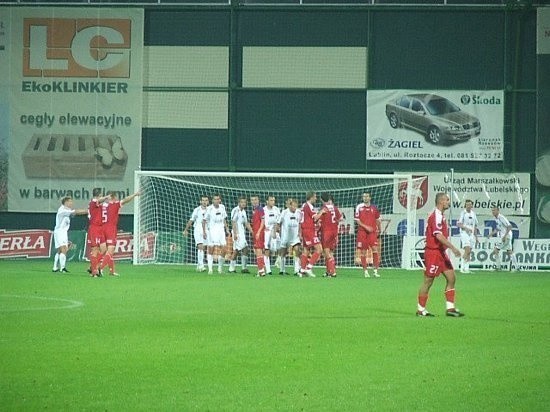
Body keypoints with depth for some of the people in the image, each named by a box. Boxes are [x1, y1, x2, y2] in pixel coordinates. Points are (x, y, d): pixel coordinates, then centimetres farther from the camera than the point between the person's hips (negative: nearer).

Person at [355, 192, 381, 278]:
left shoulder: (374, 208, 7)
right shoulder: (359, 207, 1)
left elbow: (377, 220, 17)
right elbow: (357, 220, -2)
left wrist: (378, 230, 17)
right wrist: (365, 226, -12)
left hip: (372, 232, 1)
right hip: (362, 232, -1)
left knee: (375, 250, -11)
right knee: (363, 252, 1)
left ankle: (375, 271, -7)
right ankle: (365, 271, 9)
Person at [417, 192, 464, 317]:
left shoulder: (440, 216, 15)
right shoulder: (436, 216, -17)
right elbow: (439, 236, -26)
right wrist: (453, 247, -27)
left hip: (441, 253, 10)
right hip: (433, 252, -10)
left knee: (451, 278, 5)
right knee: (428, 281, -2)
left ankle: (450, 308, 6)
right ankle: (421, 310, 6)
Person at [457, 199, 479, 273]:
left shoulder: (473, 214, 14)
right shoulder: (463, 213, -3)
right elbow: (458, 224, -8)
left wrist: (476, 237, 20)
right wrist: (466, 228, -24)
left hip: (472, 234, 6)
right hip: (464, 234, -6)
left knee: (469, 253, 5)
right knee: (467, 250, -19)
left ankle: (466, 268, 6)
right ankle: (462, 268, -17)